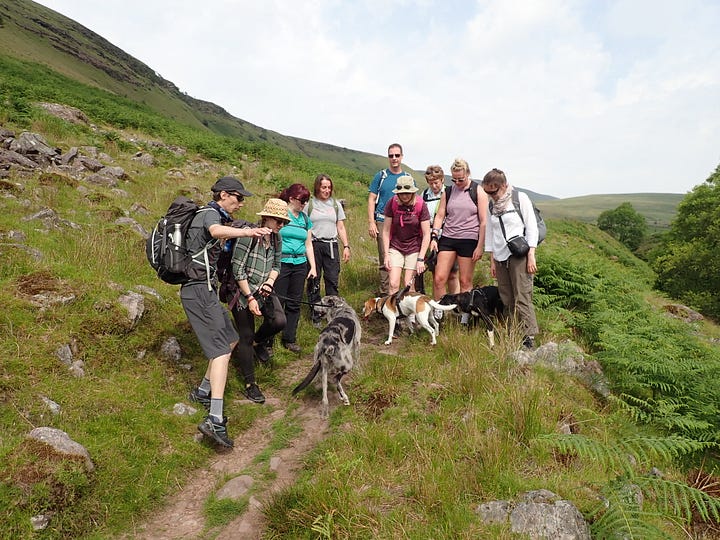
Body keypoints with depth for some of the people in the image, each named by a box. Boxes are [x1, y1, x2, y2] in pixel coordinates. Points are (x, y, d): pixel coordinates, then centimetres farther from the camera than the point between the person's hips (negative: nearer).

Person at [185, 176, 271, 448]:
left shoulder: (213, 216, 20)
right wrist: (249, 232, -53)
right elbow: (217, 231, -37)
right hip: (199, 291, -10)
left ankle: (203, 392, 27)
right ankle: (215, 420, -22)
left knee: (231, 339, 17)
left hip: (203, 289, 10)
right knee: (221, 350, -17)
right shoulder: (211, 214, -11)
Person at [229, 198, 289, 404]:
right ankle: (250, 384, 17)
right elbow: (238, 269, -18)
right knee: (246, 337, 1)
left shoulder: (276, 238, 2)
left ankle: (260, 341, 17)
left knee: (279, 321, -18)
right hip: (242, 291, -5)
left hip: (264, 290, 5)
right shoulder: (249, 235, -19)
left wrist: (270, 281, -8)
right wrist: (250, 298, -18)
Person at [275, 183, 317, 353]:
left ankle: (290, 339, 19)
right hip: (281, 262, -6)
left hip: (300, 264, 6)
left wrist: (313, 267, 13)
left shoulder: (305, 218, 15)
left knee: (294, 304, 8)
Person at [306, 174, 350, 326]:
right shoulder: (309, 204, 3)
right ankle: (315, 315, 10)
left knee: (333, 280, -1)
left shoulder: (336, 204, 12)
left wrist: (346, 246, 7)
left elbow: (341, 228, 15)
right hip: (313, 245, -2)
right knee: (314, 281, 1)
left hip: (331, 245, 2)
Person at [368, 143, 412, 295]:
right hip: (383, 222, -2)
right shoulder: (381, 176, 7)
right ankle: (385, 294, 6)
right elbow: (371, 199, 5)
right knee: (385, 260, -1)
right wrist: (371, 222, -6)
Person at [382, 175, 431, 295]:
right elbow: (386, 231, -4)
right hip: (395, 247, 1)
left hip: (414, 248, -1)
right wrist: (386, 255, -6)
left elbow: (426, 235, -10)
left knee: (408, 285, -1)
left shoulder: (420, 205, -13)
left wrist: (421, 258, -13)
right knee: (393, 284, -7)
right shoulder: (392, 204, -10)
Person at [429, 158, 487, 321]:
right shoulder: (448, 191, 10)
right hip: (447, 238, 3)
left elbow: (484, 221, -4)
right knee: (439, 278, -3)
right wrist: (434, 237, -1)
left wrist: (480, 246, -9)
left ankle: (464, 319, 14)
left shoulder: (478, 191, -2)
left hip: (469, 239, -3)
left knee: (465, 281, 3)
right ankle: (437, 314, 10)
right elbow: (440, 216, 11)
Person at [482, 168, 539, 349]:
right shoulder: (492, 205, 12)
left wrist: (531, 256, -8)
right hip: (500, 257, 5)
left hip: (519, 255, -5)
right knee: (507, 300, 3)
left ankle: (529, 338, -7)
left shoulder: (520, 198, -1)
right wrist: (492, 261, 13)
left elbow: (531, 227, -3)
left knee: (522, 298, -10)